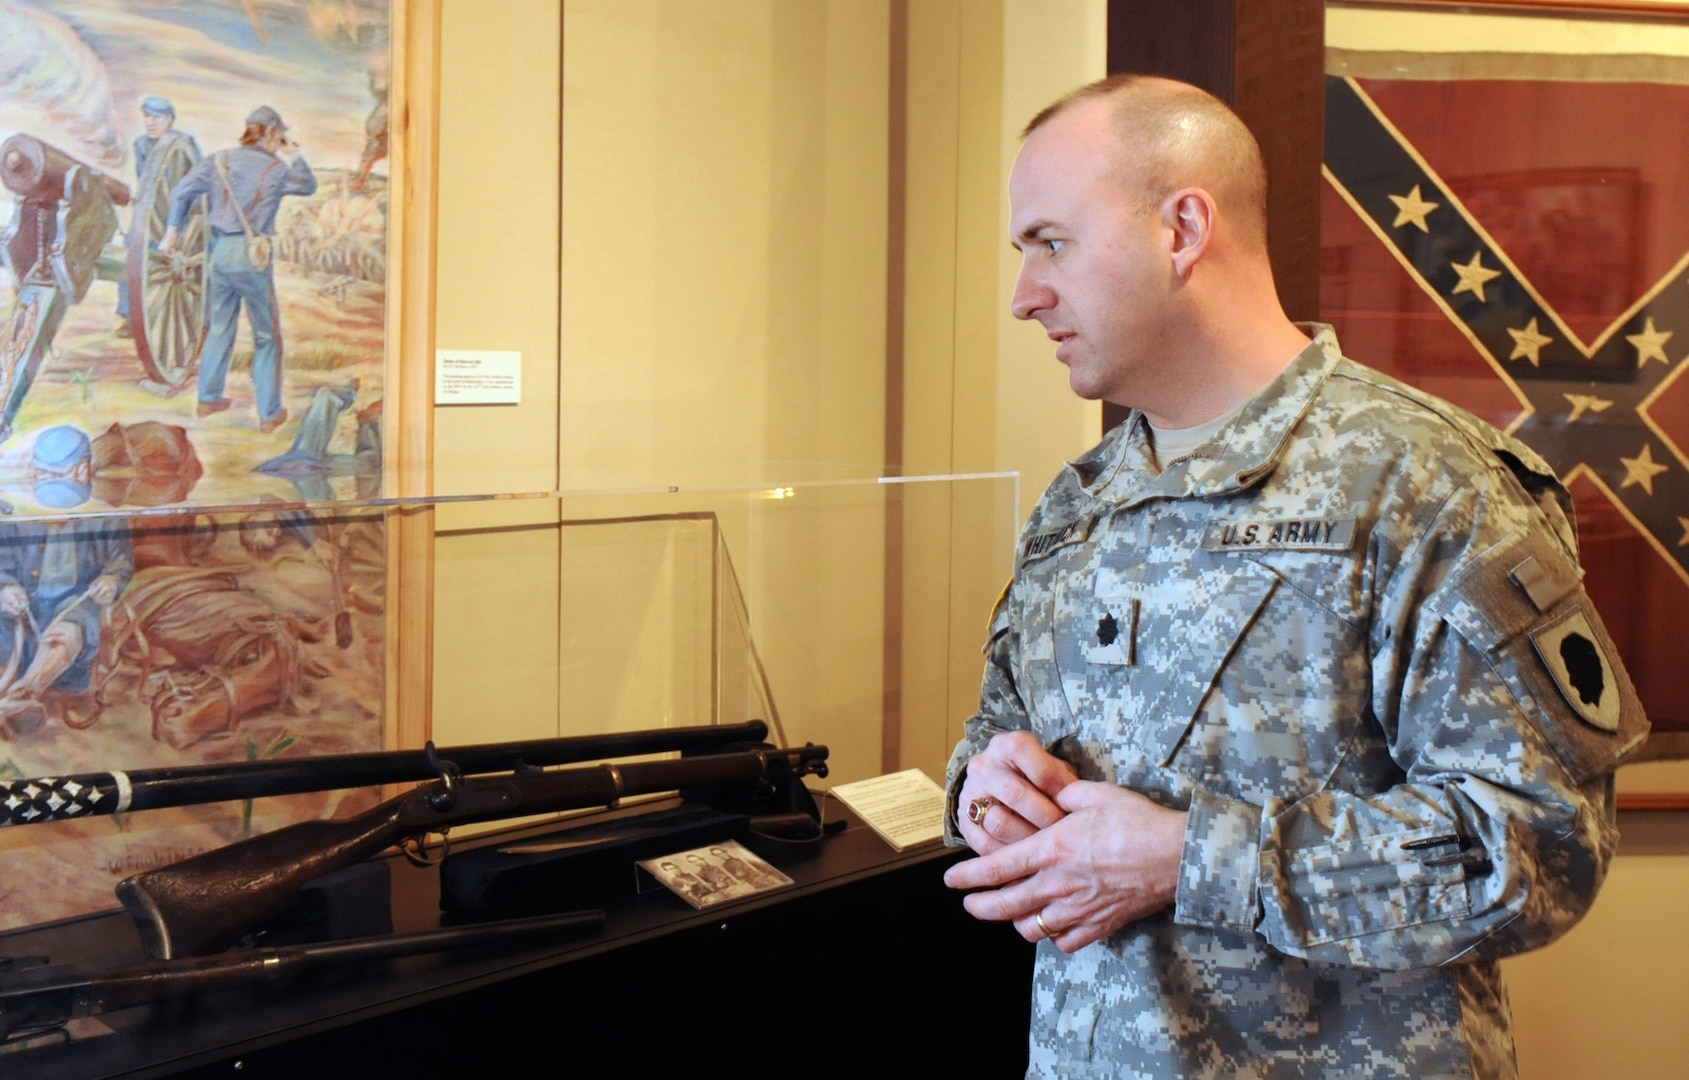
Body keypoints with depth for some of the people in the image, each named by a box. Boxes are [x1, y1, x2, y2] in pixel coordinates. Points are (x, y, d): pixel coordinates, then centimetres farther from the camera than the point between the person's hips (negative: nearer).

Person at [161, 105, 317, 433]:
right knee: (266, 336, 6)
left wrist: (172, 230, 13)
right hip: (253, 257, -5)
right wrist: (295, 155, 16)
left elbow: (182, 190, 4)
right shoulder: (276, 169, -6)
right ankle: (269, 413, 10)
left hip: (221, 252, 5)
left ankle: (208, 398, 28)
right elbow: (309, 186, 11)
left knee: (221, 327, 20)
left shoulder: (220, 161, 5)